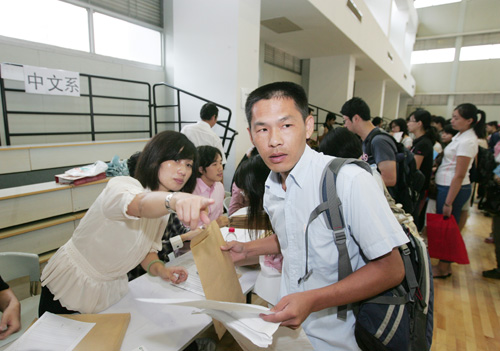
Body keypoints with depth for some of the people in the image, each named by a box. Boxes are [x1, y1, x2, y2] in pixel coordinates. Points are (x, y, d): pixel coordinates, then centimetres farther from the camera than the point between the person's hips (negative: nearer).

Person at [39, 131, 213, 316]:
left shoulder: (163, 210, -4)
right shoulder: (121, 186, -27)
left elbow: (147, 249, 3)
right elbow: (141, 204, -50)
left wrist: (159, 269, -17)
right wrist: (175, 199, -70)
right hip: (72, 287, -6)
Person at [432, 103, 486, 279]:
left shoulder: (467, 141, -18)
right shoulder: (461, 135, 10)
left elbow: (459, 175, -20)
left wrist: (448, 203, -19)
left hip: (453, 188, -9)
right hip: (445, 185, 9)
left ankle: (443, 268, 17)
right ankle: (444, 264, 28)